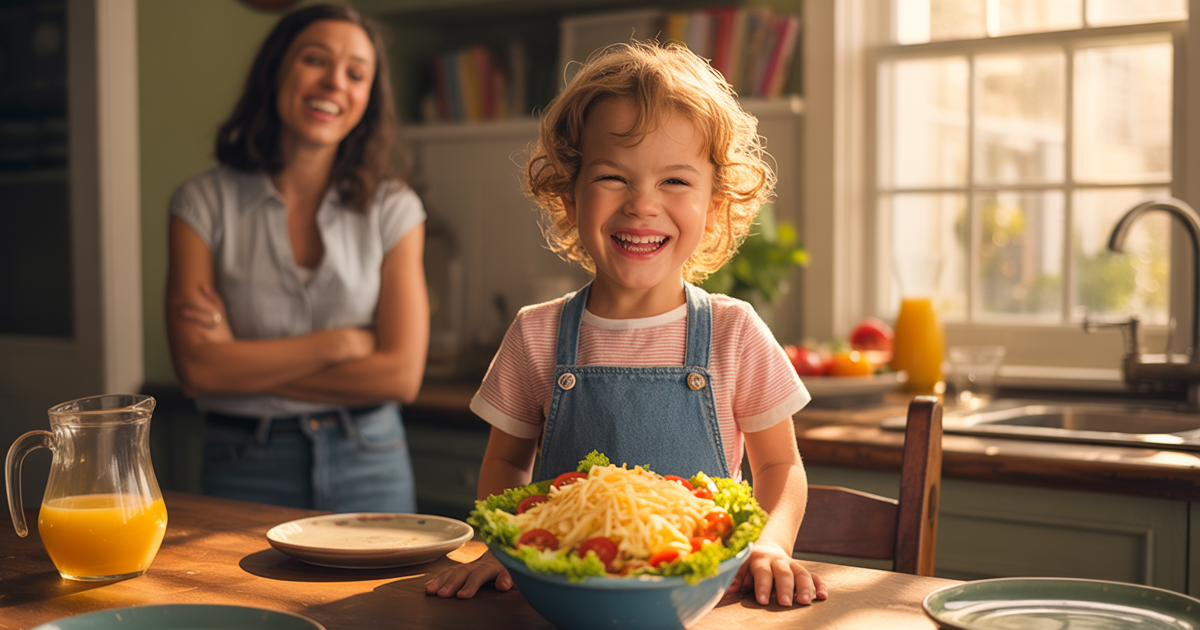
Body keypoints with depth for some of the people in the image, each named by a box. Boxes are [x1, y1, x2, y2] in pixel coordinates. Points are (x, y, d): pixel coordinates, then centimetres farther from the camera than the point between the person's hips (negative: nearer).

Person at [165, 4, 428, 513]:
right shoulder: (204, 202, -4)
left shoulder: (393, 208, -2)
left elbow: (400, 375, -10)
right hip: (244, 469, -1)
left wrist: (248, 363, -11)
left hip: (369, 467, 1)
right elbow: (197, 369, -12)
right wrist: (340, 342, -13)